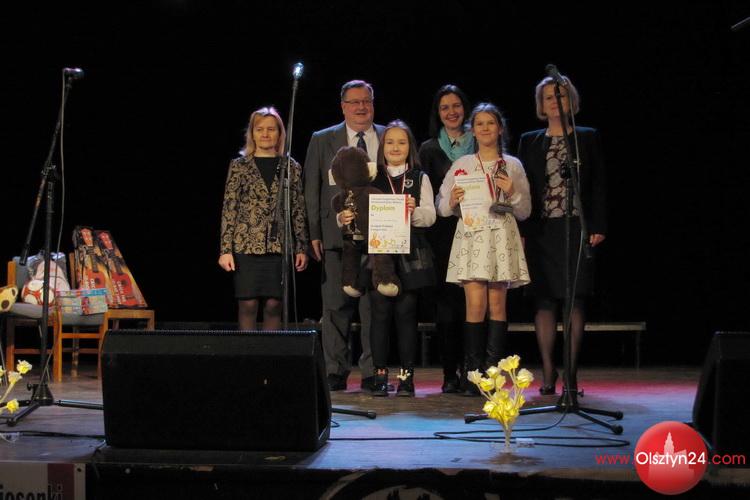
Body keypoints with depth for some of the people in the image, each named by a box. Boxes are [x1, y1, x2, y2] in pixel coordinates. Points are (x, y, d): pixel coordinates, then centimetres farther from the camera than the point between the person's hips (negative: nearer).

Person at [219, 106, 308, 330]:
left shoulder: (292, 167, 9)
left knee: (274, 304, 1)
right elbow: (229, 209, 2)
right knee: (248, 304, -3)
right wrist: (225, 250, -4)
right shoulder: (239, 166, 5)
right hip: (247, 245, -1)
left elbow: (298, 211, 9)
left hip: (280, 245, 1)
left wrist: (302, 248, 3)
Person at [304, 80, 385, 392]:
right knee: (336, 307, 3)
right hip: (337, 235, 0)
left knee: (375, 306, 0)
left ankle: (372, 373, 6)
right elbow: (312, 190, 5)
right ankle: (336, 372, 9)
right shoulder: (322, 141, 8)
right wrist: (314, 234, -2)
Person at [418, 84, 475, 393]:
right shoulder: (429, 150, 10)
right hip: (443, 233, 0)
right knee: (446, 306, -2)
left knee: (472, 304, -6)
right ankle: (450, 374, 4)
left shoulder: (479, 144, 10)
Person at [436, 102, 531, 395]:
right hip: (470, 236, 0)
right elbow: (442, 208, 10)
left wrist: (512, 193, -8)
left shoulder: (513, 166, 9)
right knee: (476, 304, -9)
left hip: (502, 237, 0)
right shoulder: (461, 165, 10)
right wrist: (453, 201, -11)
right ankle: (472, 374, -5)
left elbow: (524, 212, 10)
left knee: (497, 304, -2)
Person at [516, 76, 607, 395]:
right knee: (544, 301, 0)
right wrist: (521, 231, 0)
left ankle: (571, 373, 1)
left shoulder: (587, 138, 8)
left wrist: (598, 226, -4)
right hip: (541, 230, 1)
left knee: (575, 300, -3)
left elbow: (598, 185, 5)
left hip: (577, 229, -1)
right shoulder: (530, 142, 11)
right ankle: (548, 372, 5)